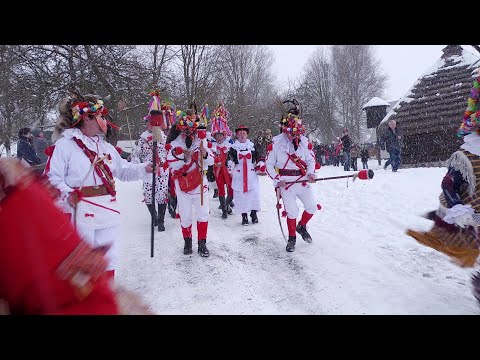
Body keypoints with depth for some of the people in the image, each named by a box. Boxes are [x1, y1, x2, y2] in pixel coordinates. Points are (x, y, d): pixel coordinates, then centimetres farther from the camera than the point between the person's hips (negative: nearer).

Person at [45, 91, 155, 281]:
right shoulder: (65, 145, -6)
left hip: (108, 210, 6)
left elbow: (124, 170, 14)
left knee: (108, 258, 16)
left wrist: (145, 168, -1)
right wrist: (67, 196, -24)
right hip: (80, 212, -6)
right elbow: (52, 177, -10)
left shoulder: (106, 146, 14)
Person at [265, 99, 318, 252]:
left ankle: (301, 227, 35)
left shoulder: (304, 142, 3)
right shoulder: (276, 142, -7)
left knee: (312, 207, 6)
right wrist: (276, 180, -11)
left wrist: (311, 173, -5)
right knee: (292, 212, -3)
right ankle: (292, 238, 19)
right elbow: (269, 164, -2)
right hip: (286, 182, -4)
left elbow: (311, 160, 13)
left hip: (303, 181, 4)